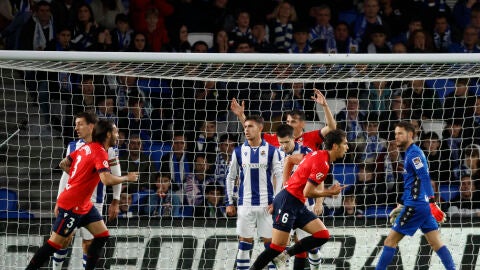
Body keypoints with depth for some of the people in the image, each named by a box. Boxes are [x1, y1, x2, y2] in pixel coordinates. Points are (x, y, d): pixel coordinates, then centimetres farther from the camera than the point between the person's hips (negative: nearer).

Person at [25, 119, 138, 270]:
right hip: (72, 205, -9)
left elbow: (63, 164, 12)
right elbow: (107, 180, -32)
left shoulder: (87, 147, 6)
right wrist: (127, 178, -16)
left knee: (103, 235, 6)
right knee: (55, 243, -5)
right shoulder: (100, 153, -19)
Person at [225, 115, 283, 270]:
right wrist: (229, 203, 6)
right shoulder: (239, 151, 6)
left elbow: (279, 177, 0)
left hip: (266, 204, -1)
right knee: (244, 242, 2)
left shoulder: (271, 151, 1)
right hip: (245, 204, 1)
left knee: (270, 242, 1)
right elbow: (230, 177, 11)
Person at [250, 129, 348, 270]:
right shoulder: (322, 163, -18)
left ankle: (284, 255, 7)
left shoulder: (318, 154, 10)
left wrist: (286, 184, 17)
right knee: (277, 247, -9)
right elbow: (307, 192, -19)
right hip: (288, 201, -10)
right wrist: (329, 192, -5)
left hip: (298, 204, 10)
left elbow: (288, 160, 20)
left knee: (323, 235, 1)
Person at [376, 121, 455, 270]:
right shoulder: (409, 153, 19)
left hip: (416, 206, -10)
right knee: (436, 243, 5)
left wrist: (431, 202, -31)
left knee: (390, 241, -2)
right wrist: (402, 205, 33)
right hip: (424, 206, 10)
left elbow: (424, 178, -22)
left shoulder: (413, 153, -11)